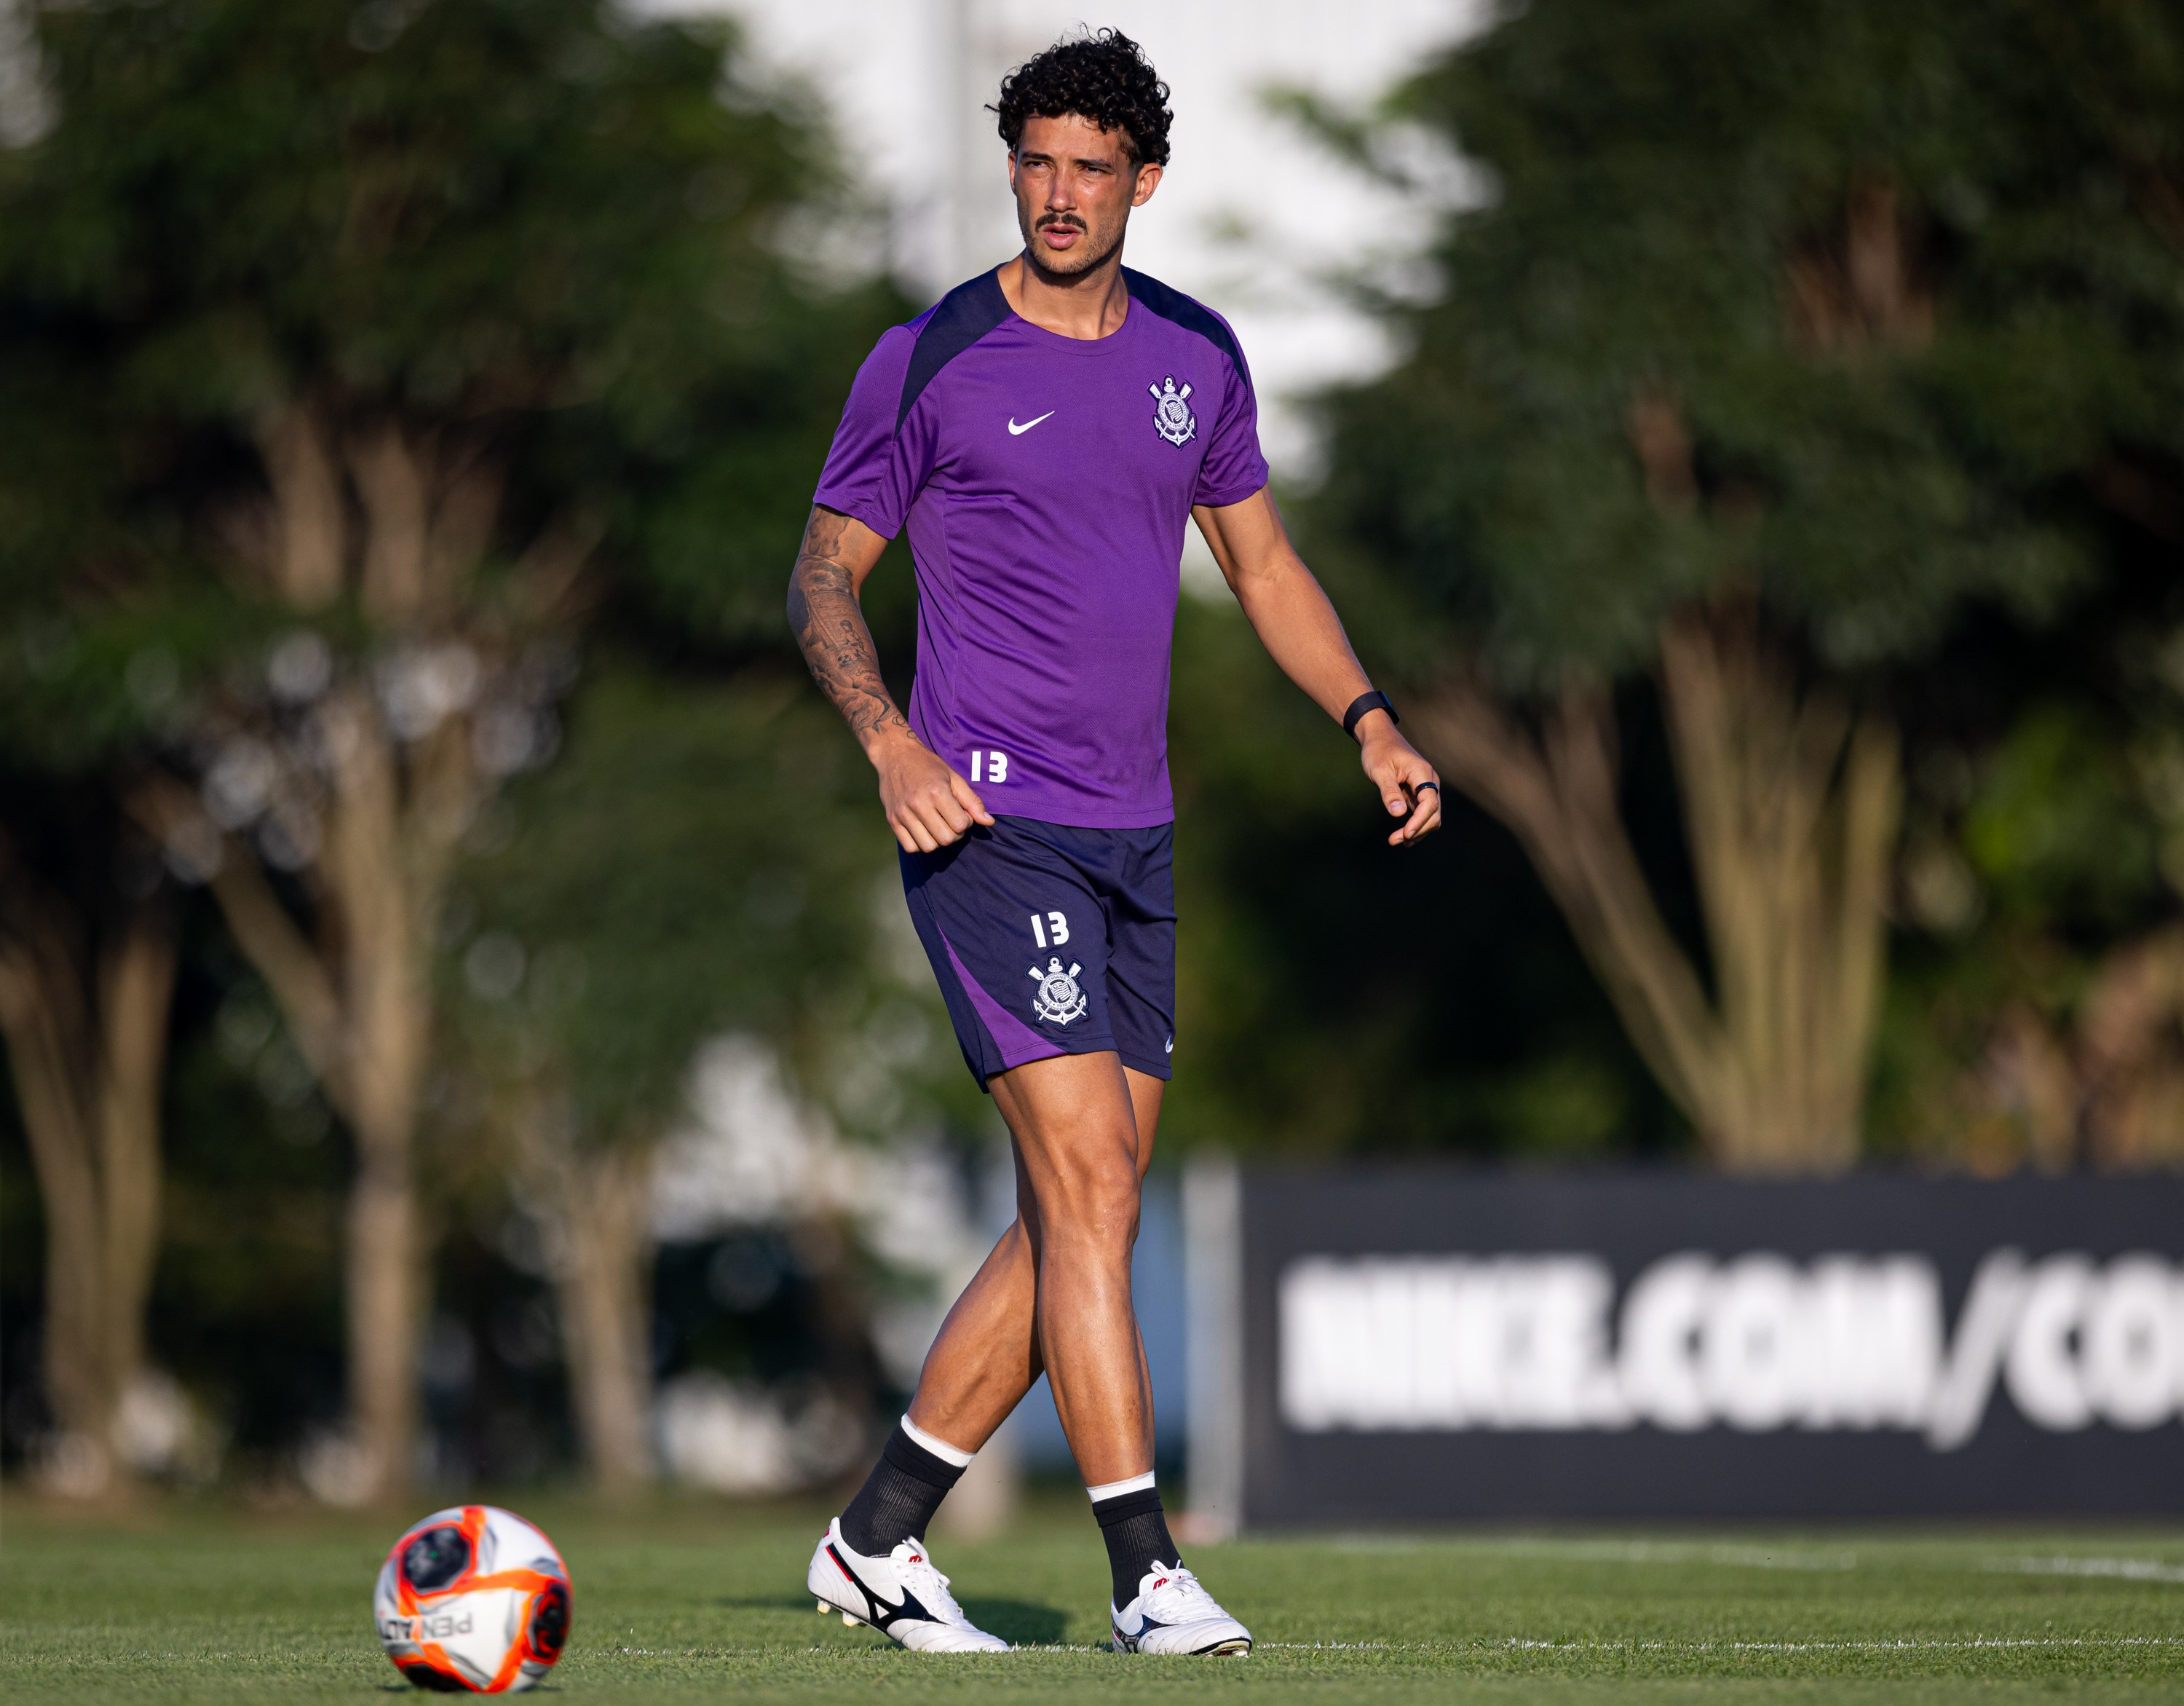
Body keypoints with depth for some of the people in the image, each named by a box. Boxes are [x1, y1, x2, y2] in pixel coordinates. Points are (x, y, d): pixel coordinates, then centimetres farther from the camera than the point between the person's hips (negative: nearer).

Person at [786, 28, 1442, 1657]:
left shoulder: (1195, 354, 11)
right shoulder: (932, 360, -4)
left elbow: (1263, 560, 21)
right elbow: (824, 577, 1)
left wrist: (1371, 719, 7)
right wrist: (892, 743, -16)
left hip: (1130, 840, 6)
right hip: (987, 821, -6)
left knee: (1080, 1218, 6)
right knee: (1091, 1188, -15)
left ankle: (879, 1537, 17)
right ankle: (1148, 1576, -14)